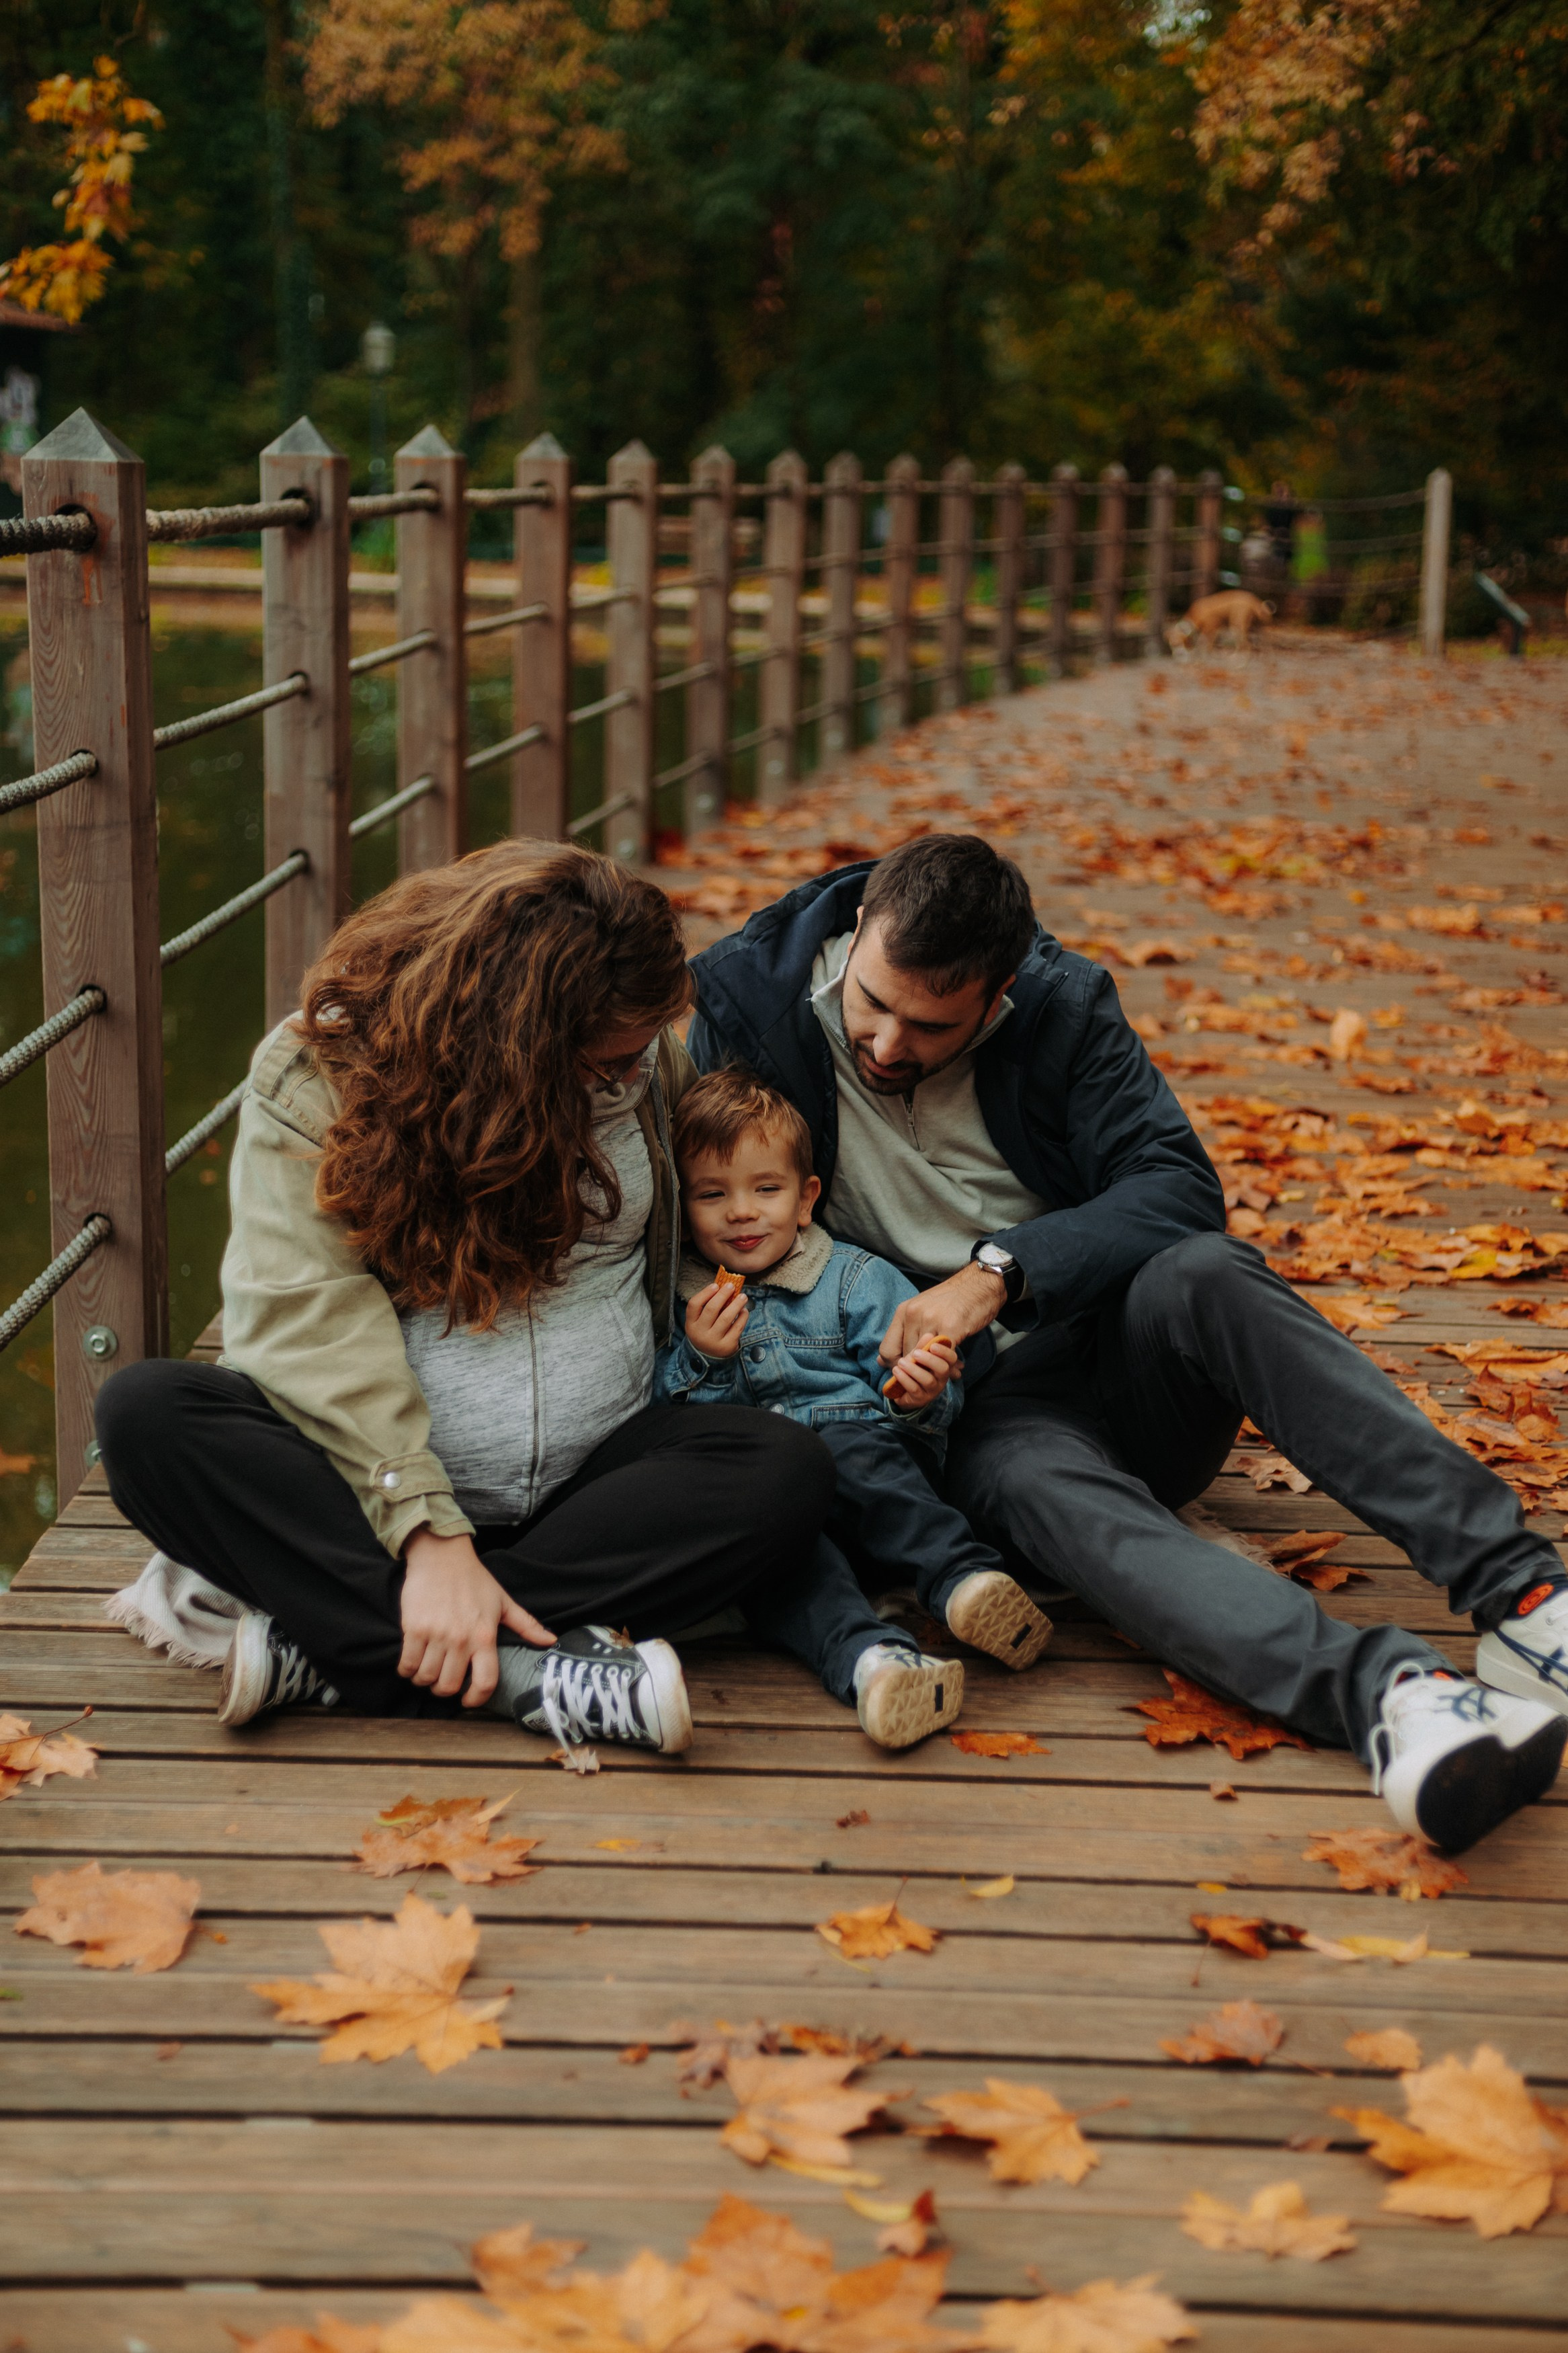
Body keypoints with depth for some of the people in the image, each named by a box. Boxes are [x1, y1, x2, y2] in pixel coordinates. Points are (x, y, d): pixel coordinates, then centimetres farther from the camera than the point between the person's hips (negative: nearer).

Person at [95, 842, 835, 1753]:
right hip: (374, 1472, -2)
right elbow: (313, 1319, -20)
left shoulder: (641, 1060, 3)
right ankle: (529, 1675, -40)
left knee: (788, 1471, -27)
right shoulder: (314, 1079, -10)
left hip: (592, 1472, 3)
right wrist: (429, 1532, -30)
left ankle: (326, 1637, -31)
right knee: (147, 1412, -29)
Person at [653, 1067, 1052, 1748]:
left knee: (848, 1450, -36)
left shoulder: (855, 1279, 16)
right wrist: (697, 1360, -6)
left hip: (860, 1451, 0)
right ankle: (864, 1653, -59)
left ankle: (966, 1583, -52)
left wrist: (917, 1394, -17)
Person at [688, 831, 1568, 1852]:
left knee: (1199, 1274, -34)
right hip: (971, 1410, -1)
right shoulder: (745, 1009, -3)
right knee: (1030, 1481, -37)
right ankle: (1383, 1690, -62)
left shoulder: (1060, 1005, -2)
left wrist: (1000, 1269, -25)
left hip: (1115, 1349, 2)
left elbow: (1180, 1188, -11)